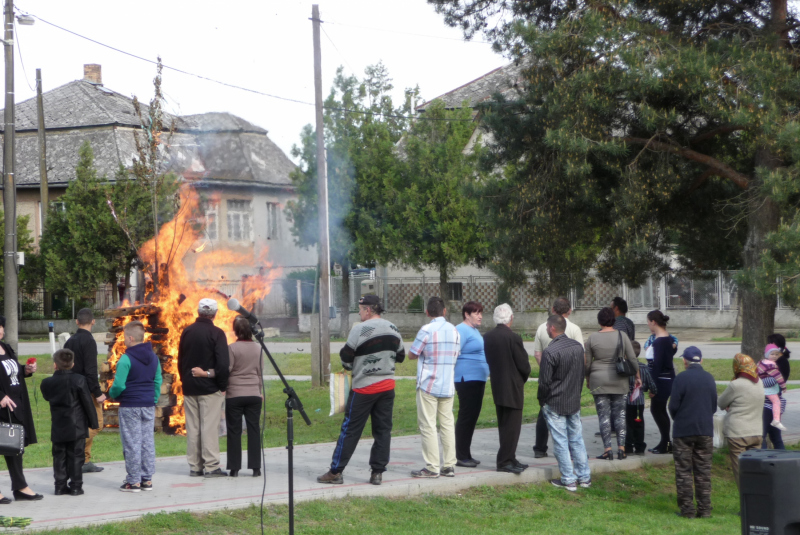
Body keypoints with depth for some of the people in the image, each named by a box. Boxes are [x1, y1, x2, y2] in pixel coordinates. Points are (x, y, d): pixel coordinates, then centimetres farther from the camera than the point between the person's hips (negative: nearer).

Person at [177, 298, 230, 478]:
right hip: (210, 388, -5)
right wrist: (222, 385, -5)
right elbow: (223, 363, -17)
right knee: (210, 427, -3)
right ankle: (211, 466, -4)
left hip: (189, 388, 5)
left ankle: (195, 466, 11)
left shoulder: (186, 332, 6)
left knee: (192, 428, 8)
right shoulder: (216, 333, -10)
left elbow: (180, 361, 12)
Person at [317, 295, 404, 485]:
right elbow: (400, 356, 16)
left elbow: (346, 356, -10)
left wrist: (348, 366, 11)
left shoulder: (360, 329, -13)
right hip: (388, 385, 6)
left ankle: (335, 472, 3)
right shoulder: (393, 330, 7)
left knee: (350, 430, -1)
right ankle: (377, 472, 7)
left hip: (364, 387, -5)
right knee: (383, 429, 8)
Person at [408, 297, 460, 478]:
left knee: (428, 426, -2)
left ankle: (432, 467, -3)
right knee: (447, 424, 9)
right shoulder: (454, 330, 6)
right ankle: (449, 465, 8)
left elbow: (411, 355, -5)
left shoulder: (426, 330, -13)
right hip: (448, 386, 6)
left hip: (428, 385, -6)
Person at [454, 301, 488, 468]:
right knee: (466, 416, -7)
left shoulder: (475, 331, 19)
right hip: (467, 379, -10)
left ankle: (466, 455, 18)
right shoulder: (462, 330, -12)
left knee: (472, 416, 12)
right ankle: (461, 457, -3)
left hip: (478, 379, 10)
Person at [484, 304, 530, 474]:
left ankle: (509, 459, 22)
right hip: (513, 388, -7)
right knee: (512, 425, -2)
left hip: (497, 387, 7)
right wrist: (523, 378, 6)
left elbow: (489, 360, 7)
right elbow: (524, 364, -13)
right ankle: (505, 461, -4)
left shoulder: (487, 337, 2)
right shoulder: (513, 337, -17)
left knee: (504, 425, 15)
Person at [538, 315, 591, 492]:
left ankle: (568, 480, 4)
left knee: (561, 442, 1)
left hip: (555, 404, -6)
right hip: (575, 403, 6)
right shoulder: (578, 346, 3)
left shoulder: (550, 352, -20)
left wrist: (541, 400, 1)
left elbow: (545, 381, -15)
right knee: (577, 440, 13)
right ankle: (584, 477, 17)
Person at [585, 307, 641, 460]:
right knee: (620, 414, 7)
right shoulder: (622, 336, -2)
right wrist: (637, 376, 13)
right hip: (619, 381, 1)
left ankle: (607, 449, -3)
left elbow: (587, 363, 1)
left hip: (599, 381, -1)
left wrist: (587, 379, 16)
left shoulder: (592, 338, -4)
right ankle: (621, 448, 3)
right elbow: (633, 359, 0)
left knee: (604, 415, 2)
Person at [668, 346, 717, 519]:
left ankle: (687, 509, 1)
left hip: (683, 431, -4)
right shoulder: (709, 378, 4)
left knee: (683, 472, 2)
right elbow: (714, 406, 10)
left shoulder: (681, 379, -12)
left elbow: (673, 406, -10)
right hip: (705, 430, 4)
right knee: (703, 471, 9)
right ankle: (704, 509, 8)